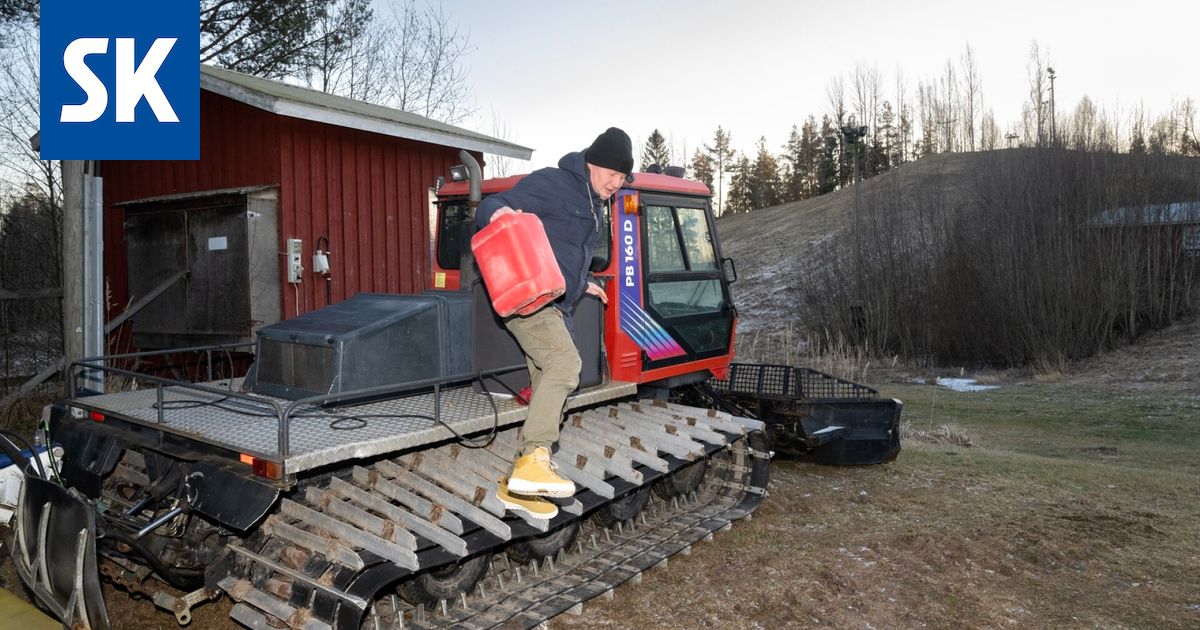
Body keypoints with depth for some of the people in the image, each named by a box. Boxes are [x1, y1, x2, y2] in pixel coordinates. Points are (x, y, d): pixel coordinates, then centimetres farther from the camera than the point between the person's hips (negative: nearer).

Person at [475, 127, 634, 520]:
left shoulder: (594, 207, 23)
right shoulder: (552, 184, -7)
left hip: (555, 307, 10)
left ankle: (519, 485, 14)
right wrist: (497, 212, -36)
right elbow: (493, 207, -15)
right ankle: (534, 459, -33)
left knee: (549, 388, 7)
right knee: (565, 364, -29)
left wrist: (583, 282, 31)